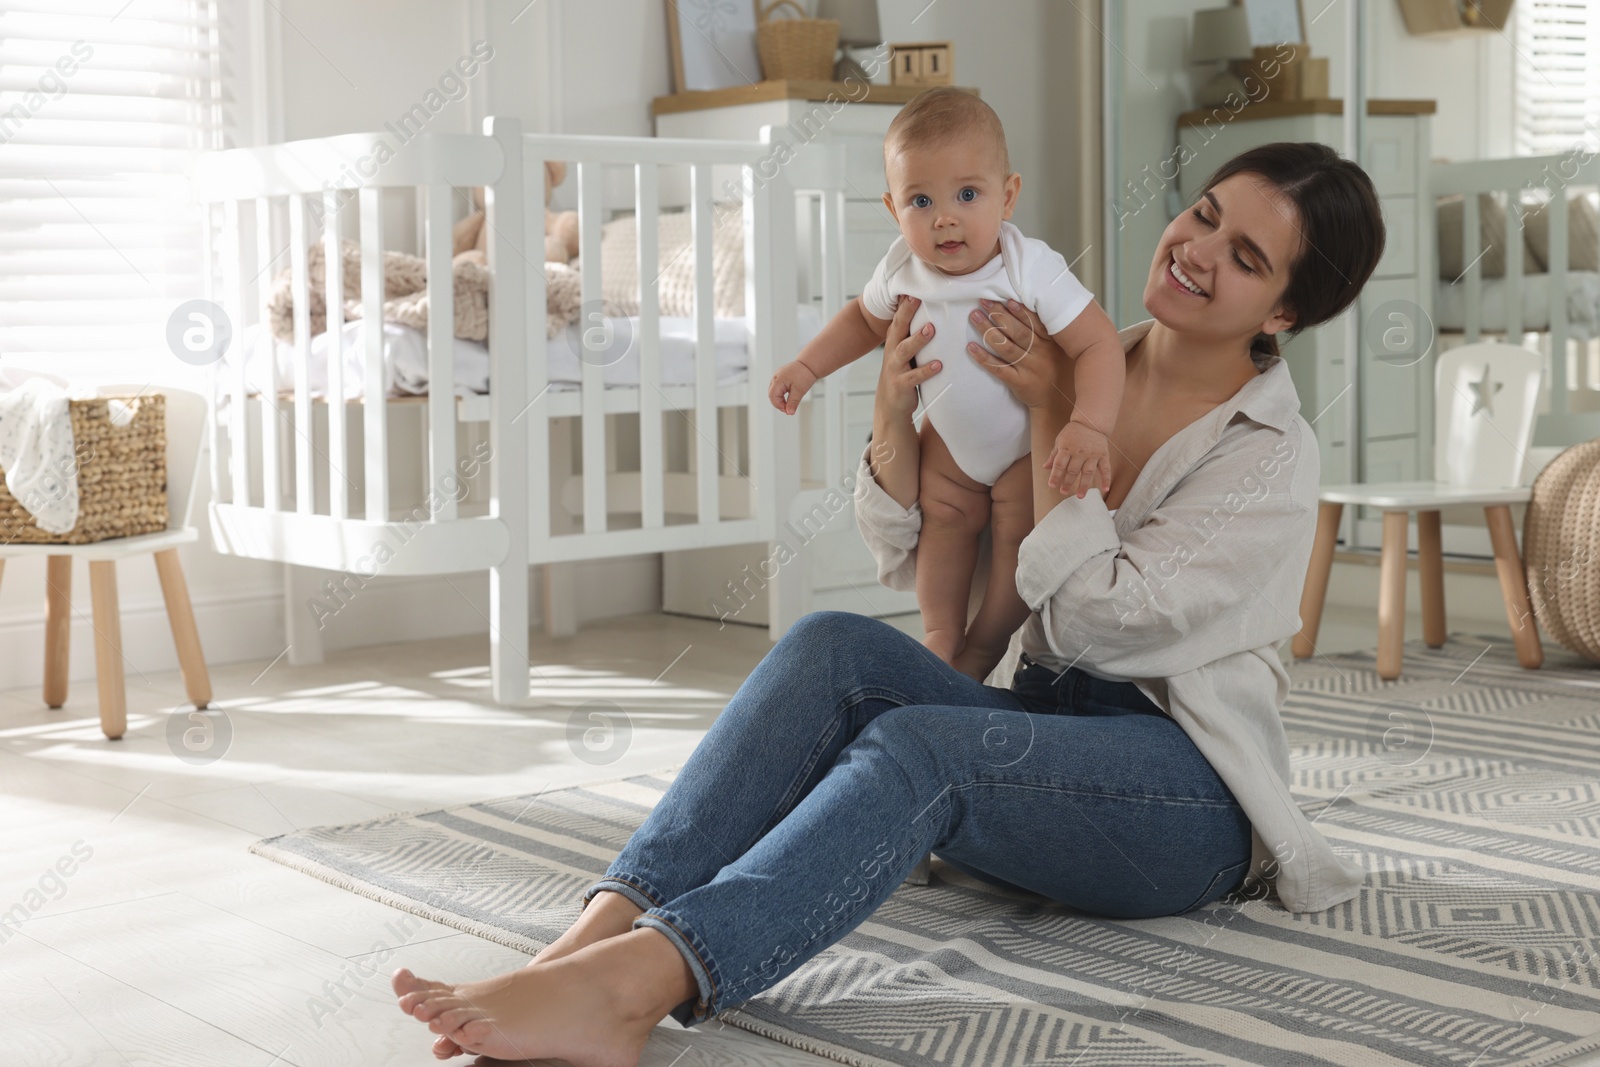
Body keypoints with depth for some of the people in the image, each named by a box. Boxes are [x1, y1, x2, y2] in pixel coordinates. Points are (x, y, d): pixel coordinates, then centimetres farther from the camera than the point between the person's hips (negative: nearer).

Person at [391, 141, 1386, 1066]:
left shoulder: (1273, 457, -6)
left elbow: (1093, 618, -15)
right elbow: (909, 551, 8)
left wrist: (1051, 416, -13)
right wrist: (894, 410, -11)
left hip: (1187, 796, -5)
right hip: (1045, 723, 5)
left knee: (918, 745, -35)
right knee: (833, 647, -24)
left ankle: (632, 982, -53)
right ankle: (596, 935, -39)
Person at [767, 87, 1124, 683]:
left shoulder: (1032, 270, -35)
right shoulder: (902, 270, -17)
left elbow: (1098, 344, -36)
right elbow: (866, 318, 7)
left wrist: (1089, 427, -50)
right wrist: (806, 367, 0)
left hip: (1031, 443, -4)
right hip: (951, 439, 5)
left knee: (1019, 533, -3)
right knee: (944, 517, 6)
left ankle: (983, 648, 14)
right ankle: (939, 635, 22)